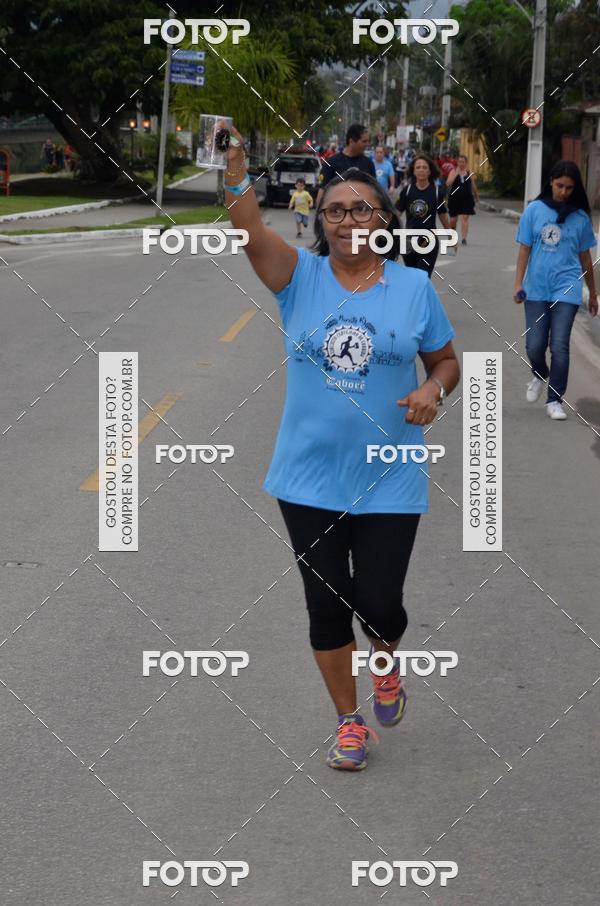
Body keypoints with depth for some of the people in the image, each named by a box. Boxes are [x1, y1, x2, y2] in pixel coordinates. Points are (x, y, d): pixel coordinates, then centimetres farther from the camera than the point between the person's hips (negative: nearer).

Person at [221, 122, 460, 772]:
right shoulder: (301, 277, -4)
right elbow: (250, 232, -23)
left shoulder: (413, 287, -2)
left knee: (378, 605, 0)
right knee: (326, 606, 9)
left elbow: (446, 360, 9)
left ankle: (386, 667, 37)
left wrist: (432, 389, -14)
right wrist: (234, 170, -41)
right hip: (310, 480, 1)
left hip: (388, 482, -1)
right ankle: (348, 721, 28)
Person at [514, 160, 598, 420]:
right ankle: (540, 375, 34)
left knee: (559, 346, -7)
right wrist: (518, 284, -3)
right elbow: (525, 249, 4)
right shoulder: (534, 210, 0)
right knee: (534, 346, 2)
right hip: (537, 288, 1)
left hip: (566, 288, -1)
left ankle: (554, 400, 4)